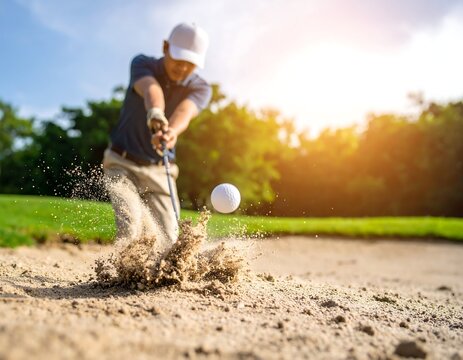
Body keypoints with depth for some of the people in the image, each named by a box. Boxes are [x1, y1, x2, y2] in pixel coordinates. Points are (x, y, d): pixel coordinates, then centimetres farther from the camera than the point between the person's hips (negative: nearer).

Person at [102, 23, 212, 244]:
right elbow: (151, 89, -32)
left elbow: (184, 112, -29)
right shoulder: (142, 64, -7)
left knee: (169, 239, -5)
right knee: (130, 225, -23)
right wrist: (154, 113, -55)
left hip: (159, 171, 2)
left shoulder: (200, 89, -5)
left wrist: (171, 132, -52)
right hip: (122, 164, -1)